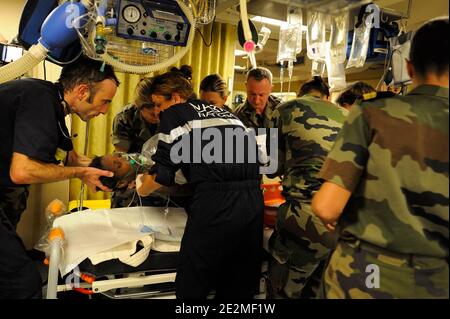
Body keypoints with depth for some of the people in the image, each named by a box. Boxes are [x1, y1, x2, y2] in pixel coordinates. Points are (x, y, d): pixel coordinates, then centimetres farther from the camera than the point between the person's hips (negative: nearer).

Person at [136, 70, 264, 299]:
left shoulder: (174, 114, 7)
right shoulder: (224, 112, 26)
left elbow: (163, 172, 3)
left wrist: (142, 189, 22)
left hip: (215, 203, -7)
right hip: (253, 201, 7)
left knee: (191, 288, 10)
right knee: (240, 289, 18)